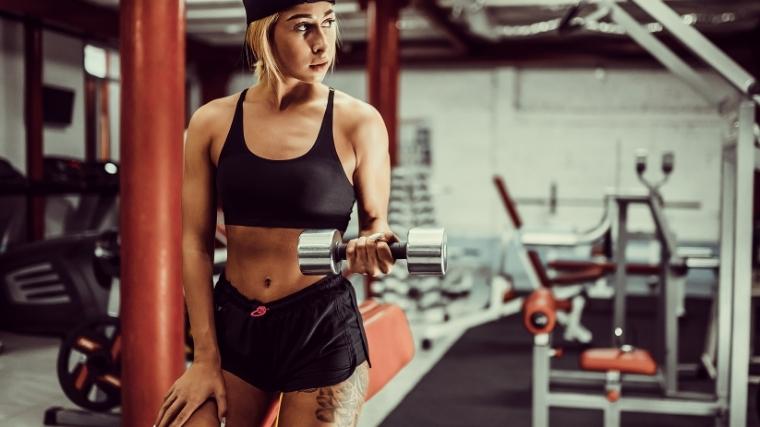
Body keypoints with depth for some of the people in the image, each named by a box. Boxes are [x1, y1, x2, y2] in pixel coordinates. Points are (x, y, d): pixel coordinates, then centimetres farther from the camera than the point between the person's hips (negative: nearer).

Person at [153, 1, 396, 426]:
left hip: (324, 327, -1)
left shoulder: (358, 122, -6)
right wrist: (206, 357, -1)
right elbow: (196, 243, 1)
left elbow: (376, 224, 4)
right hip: (233, 324, 2)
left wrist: (371, 250, -21)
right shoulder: (213, 122, -2)